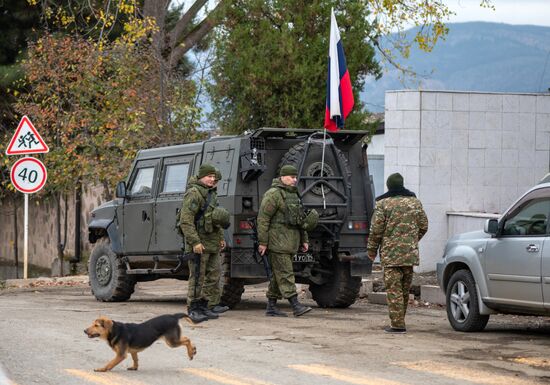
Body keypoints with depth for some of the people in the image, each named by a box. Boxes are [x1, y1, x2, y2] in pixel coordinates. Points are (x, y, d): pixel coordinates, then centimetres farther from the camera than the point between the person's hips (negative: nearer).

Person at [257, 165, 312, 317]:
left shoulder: (294, 195, 19)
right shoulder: (273, 194, -9)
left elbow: (300, 219, 25)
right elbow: (263, 219, -13)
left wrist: (304, 240, 20)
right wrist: (262, 242, -16)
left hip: (290, 243, 9)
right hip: (277, 241, -9)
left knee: (278, 275, 10)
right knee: (285, 274, -11)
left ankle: (271, 307, 14)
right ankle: (295, 305, -17)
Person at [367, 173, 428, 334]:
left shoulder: (383, 203, -6)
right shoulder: (414, 202, 9)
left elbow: (376, 229, -7)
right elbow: (423, 226, 13)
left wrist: (371, 250, 4)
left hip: (391, 254, -5)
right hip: (410, 253, 5)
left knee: (394, 289, -5)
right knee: (405, 289, 14)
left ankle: (398, 324, -10)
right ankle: (399, 320, 21)